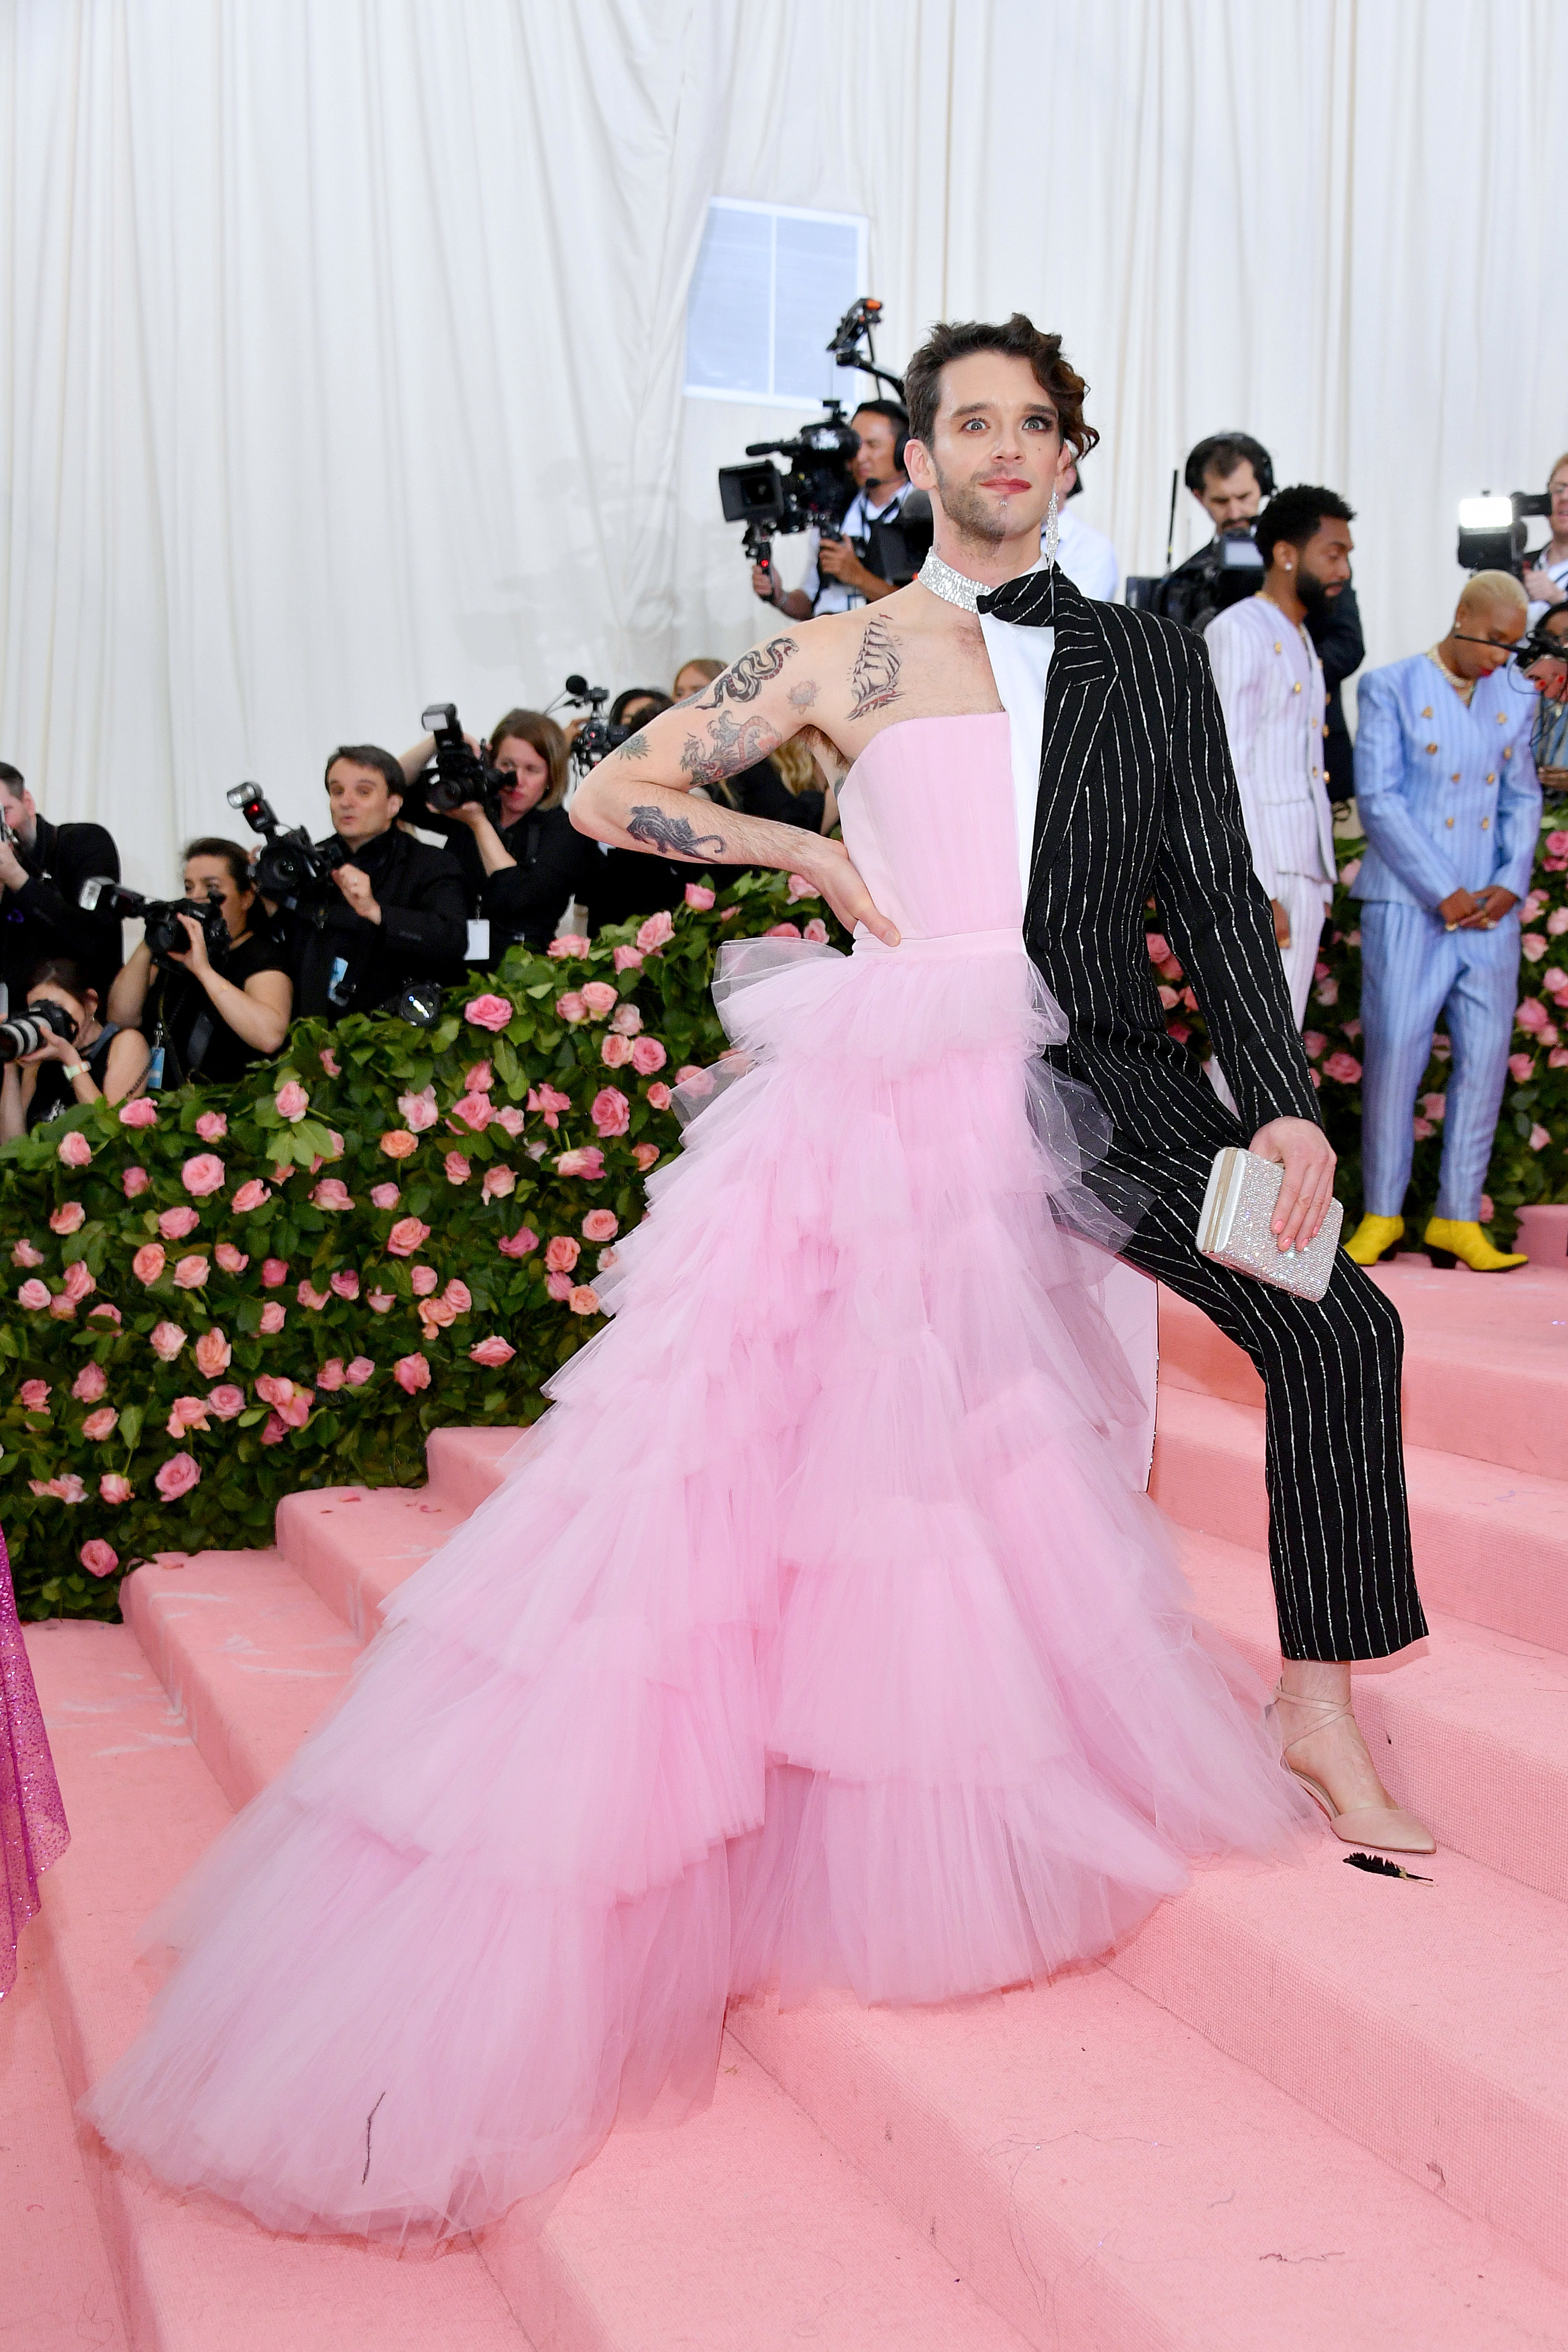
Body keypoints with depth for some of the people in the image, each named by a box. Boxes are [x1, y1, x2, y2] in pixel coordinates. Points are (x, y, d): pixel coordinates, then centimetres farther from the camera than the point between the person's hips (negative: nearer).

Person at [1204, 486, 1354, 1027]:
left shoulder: (1300, 641, 21)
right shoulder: (1237, 631, -8)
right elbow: (1228, 771, -15)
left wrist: (1317, 881, 13)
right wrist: (1254, 894, -21)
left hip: (1303, 873, 9)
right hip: (1258, 873, -9)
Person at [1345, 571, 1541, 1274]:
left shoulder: (1515, 699, 13)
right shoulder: (1391, 688, 0)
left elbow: (1522, 799, 16)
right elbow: (1379, 800, -7)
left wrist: (1510, 884, -2)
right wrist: (1445, 894, -12)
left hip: (1488, 909, 4)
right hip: (1408, 904, -4)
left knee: (1486, 1057, 0)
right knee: (1394, 1052, -7)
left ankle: (1458, 1218, 7)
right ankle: (1381, 1213, 7)